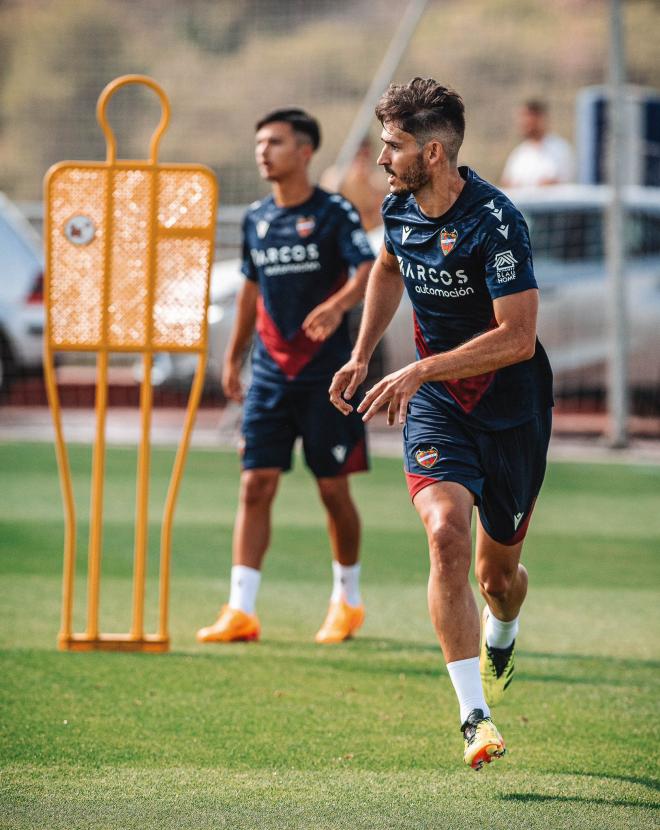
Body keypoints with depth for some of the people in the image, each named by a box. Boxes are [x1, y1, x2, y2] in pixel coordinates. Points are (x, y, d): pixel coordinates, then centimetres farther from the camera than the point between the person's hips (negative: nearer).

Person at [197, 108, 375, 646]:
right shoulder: (256, 219, 10)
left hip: (326, 375, -4)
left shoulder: (334, 213, -7)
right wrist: (233, 356, 21)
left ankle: (348, 601, 20)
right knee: (256, 486, -4)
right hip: (269, 375, 4)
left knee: (334, 490, 2)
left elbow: (368, 273, -20)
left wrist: (336, 305, -40)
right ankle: (241, 611, -6)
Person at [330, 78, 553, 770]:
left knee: (497, 573, 10)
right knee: (446, 532, -23)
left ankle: (501, 635, 51)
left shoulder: (494, 222, -23)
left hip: (512, 407, -4)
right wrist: (362, 355, 14)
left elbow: (518, 336, -26)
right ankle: (475, 719, -23)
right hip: (434, 404, 4)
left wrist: (420, 371, -27)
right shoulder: (398, 208, -2)